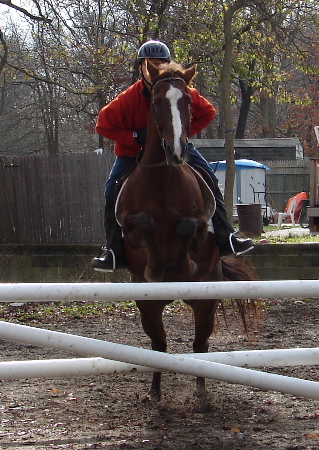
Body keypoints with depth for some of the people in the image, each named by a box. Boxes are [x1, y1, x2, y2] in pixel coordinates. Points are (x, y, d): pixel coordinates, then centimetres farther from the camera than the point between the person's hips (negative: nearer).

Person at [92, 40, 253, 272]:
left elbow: (208, 113, -2)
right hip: (135, 152, -1)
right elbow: (104, 125, -15)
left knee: (209, 179, -14)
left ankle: (225, 239, -7)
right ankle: (114, 252, -9)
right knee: (113, 190, -20)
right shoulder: (129, 98, -22)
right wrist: (136, 136, -25)